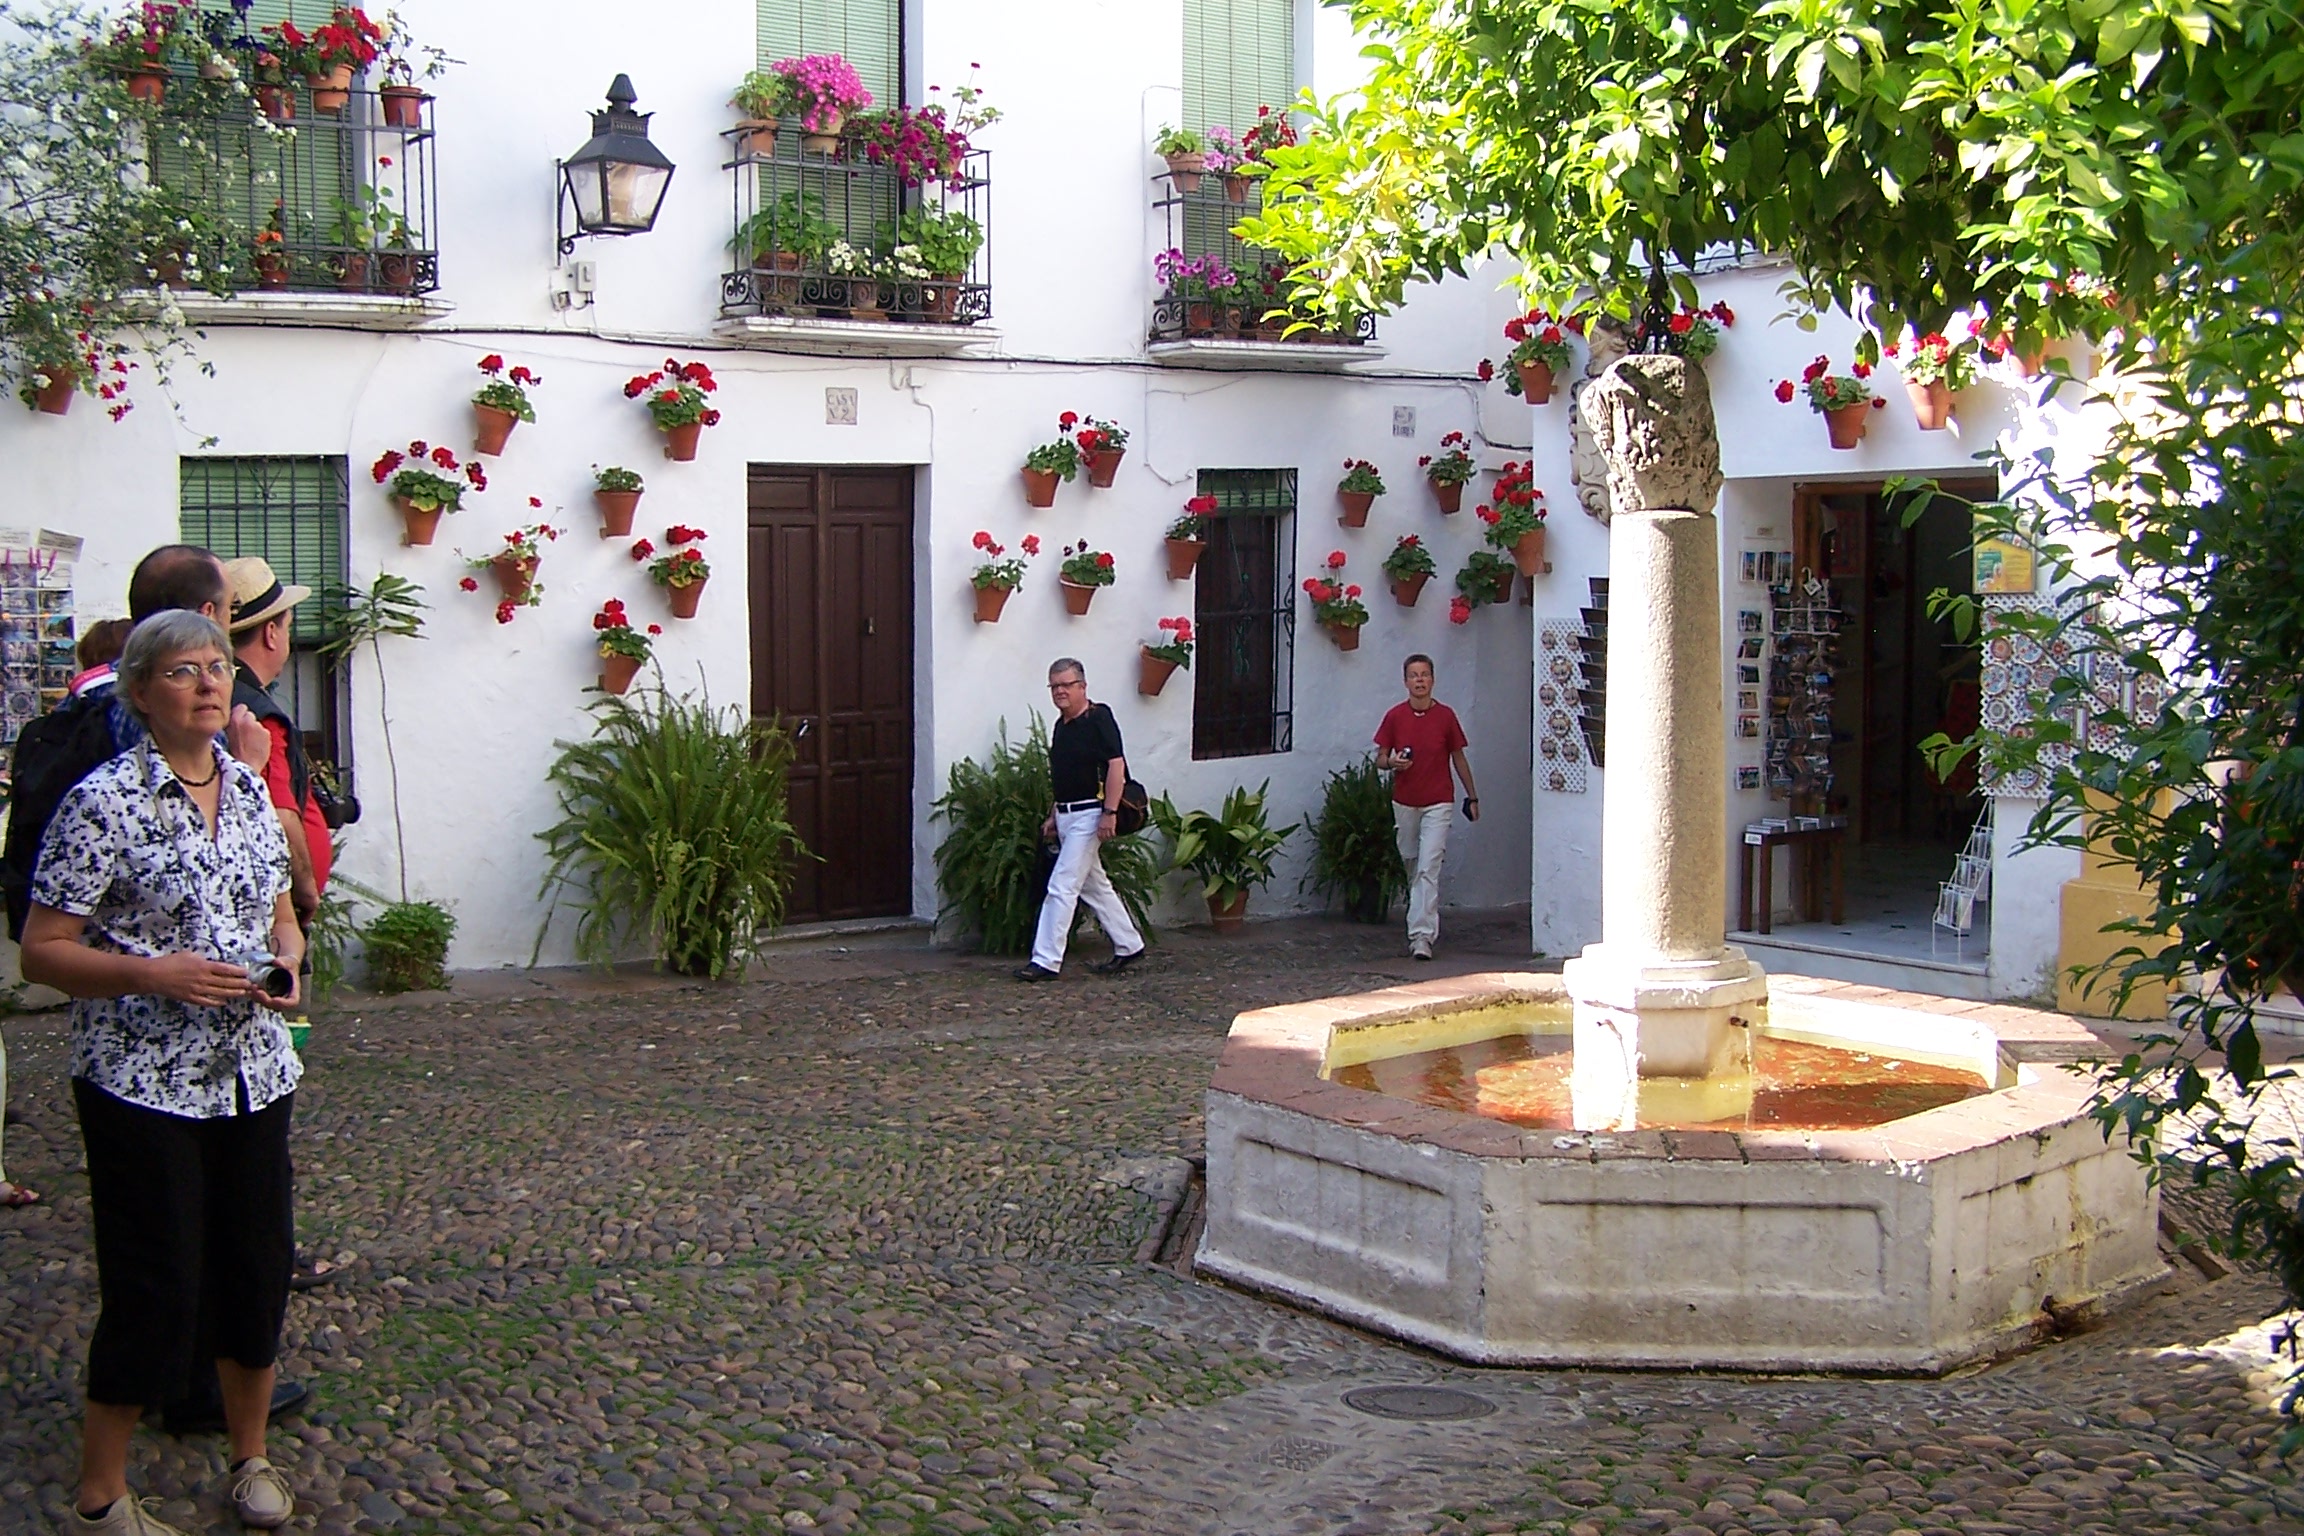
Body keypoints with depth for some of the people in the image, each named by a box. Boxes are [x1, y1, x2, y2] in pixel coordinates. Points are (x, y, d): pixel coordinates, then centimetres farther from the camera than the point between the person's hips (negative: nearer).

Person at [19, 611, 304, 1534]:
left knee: (257, 1268, 12)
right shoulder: (104, 801, -12)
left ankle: (251, 1456, 32)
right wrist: (153, 975, -23)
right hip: (143, 1085, -6)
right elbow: (43, 951, -11)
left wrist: (286, 962, -3)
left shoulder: (248, 788, 7)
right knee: (156, 1289, 0)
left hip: (252, 1073, 6)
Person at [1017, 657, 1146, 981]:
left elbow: (1116, 766, -18)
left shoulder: (1099, 719, -12)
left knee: (1062, 886, -11)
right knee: (1095, 886, 15)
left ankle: (1046, 961, -9)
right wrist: (1052, 817, 20)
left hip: (1089, 815, -9)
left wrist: (1109, 812, -23)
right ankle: (1129, 946, 26)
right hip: (1066, 816, 9)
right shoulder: (1061, 725, 14)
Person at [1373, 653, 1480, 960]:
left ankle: (1422, 935, -18)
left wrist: (1472, 796, 13)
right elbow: (1380, 758, 5)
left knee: (1428, 868, -13)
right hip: (1404, 802, 3)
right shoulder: (1394, 716, 0)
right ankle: (1427, 924, 32)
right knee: (1412, 867, 13)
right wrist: (1391, 763, -18)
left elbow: (1458, 757, 8)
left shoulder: (1445, 716, -3)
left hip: (1438, 803, -3)